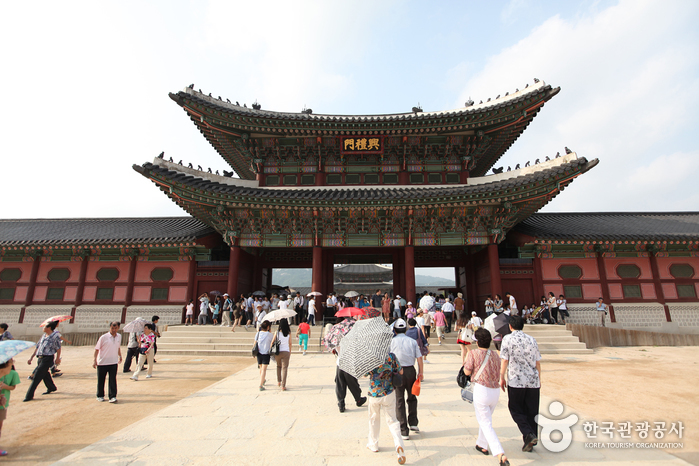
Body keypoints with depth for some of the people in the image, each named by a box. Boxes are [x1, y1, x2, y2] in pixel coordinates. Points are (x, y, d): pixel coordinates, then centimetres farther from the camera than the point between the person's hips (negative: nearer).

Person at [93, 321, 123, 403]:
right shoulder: (104, 337, -10)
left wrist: (120, 356, 27)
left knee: (113, 380, -3)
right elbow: (97, 349, -7)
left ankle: (112, 396, 0)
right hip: (102, 362, -2)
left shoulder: (119, 336, 5)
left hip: (113, 362, 2)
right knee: (101, 380, 11)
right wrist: (95, 360, -12)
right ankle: (100, 396, 29)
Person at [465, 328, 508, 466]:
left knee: (485, 423, 1)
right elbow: (498, 373, 12)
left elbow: (467, 372, -7)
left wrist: (466, 363, 10)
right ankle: (483, 445, 38)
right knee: (486, 419, 25)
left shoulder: (474, 353, -10)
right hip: (495, 390, 6)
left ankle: (500, 454, -10)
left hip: (481, 389, -6)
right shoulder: (495, 355, 5)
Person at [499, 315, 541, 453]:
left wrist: (502, 378, 1)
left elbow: (504, 360, -9)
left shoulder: (507, 339, -6)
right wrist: (539, 380, 21)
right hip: (533, 381, 4)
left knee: (516, 409, 10)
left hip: (516, 381, -4)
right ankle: (530, 442, 19)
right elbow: (538, 362, 10)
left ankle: (528, 433, -9)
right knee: (531, 411, 14)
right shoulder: (531, 339, 6)